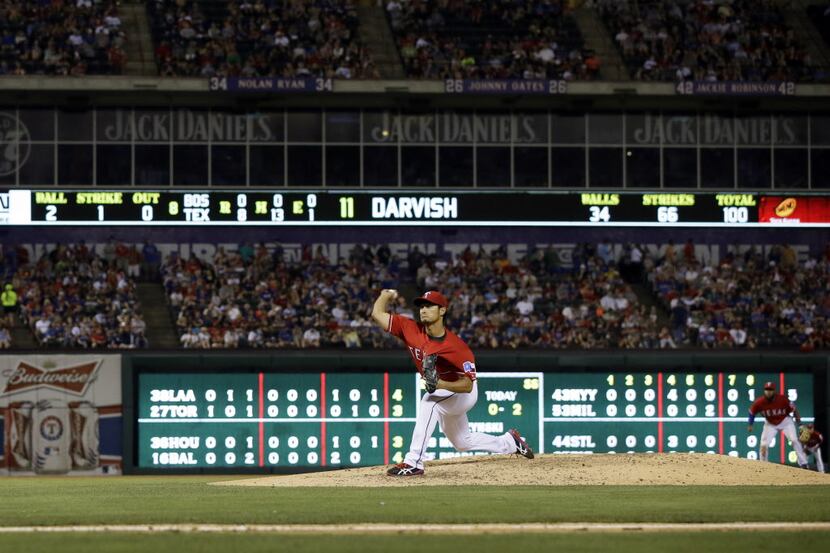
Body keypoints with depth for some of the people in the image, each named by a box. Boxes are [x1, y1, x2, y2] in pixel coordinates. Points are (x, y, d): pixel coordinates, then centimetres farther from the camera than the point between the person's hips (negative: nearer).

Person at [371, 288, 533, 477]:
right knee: (463, 442, 22)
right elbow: (377, 314, -19)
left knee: (430, 401, -36)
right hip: (444, 396, 7)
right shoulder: (412, 331, -19)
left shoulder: (457, 347, -32)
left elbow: (467, 385, -34)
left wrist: (440, 384, -47)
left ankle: (414, 463, -37)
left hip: (464, 393, -7)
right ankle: (510, 442, 46)